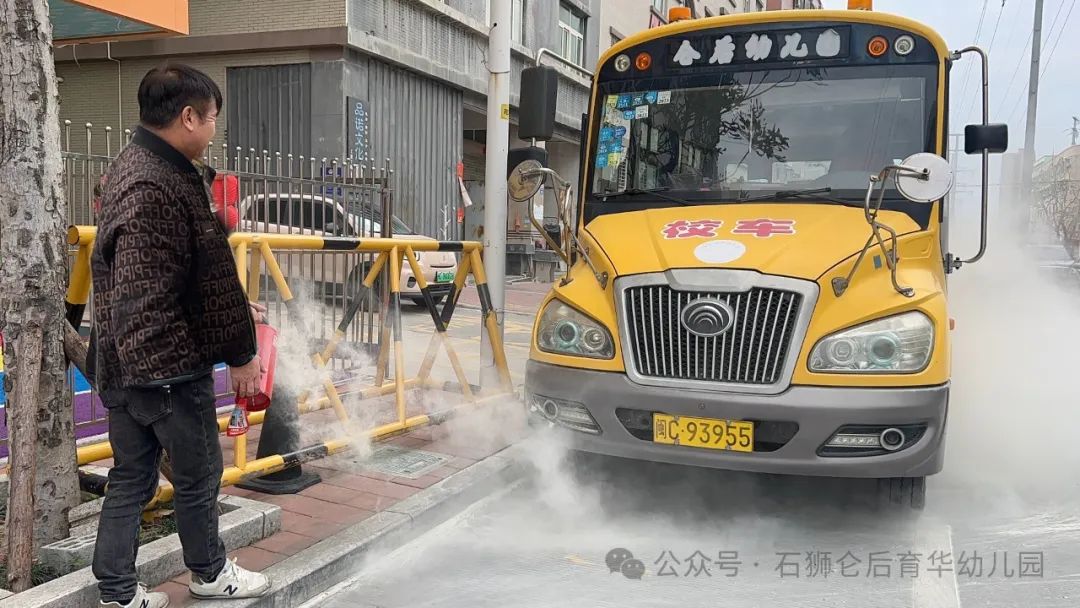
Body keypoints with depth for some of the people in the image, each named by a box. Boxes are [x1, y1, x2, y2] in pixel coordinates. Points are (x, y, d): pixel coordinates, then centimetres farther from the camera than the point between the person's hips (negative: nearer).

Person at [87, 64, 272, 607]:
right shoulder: (162, 185, -23)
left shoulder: (131, 167, 11)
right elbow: (212, 279, -21)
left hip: (123, 360, 10)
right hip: (168, 363, -10)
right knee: (198, 472, 10)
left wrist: (234, 315, 22)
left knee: (131, 475, 16)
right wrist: (241, 351, -13)